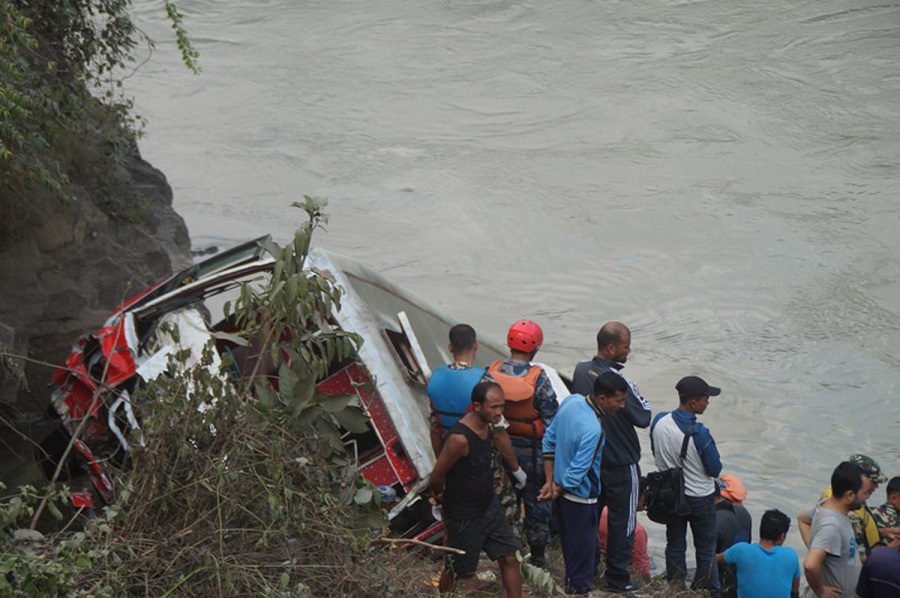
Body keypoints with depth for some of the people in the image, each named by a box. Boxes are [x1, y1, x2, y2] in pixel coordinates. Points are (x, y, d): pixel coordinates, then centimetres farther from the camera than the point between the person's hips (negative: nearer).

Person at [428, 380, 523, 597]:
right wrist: (441, 496, -1)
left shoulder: (486, 426, -4)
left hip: (489, 506, 7)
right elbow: (436, 478, -21)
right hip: (464, 517, -7)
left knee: (510, 558, 6)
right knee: (457, 570, 12)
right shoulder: (459, 438, -32)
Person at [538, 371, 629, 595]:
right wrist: (556, 489, -9)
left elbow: (549, 440, 2)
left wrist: (551, 482, 4)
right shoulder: (593, 430, -33)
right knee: (583, 551, 9)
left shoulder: (571, 401, -7)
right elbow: (576, 473, -28)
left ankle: (572, 584, 41)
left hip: (563, 494, 9)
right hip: (581, 499, -9)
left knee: (569, 546, 25)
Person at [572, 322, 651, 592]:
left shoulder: (580, 370, -6)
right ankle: (617, 578, 17)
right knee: (622, 521, 8)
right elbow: (644, 417, -17)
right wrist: (641, 401, -1)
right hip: (621, 464, -7)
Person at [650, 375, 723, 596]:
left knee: (674, 544, 20)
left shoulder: (659, 421, -13)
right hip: (700, 497, -5)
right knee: (705, 549, 13)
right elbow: (715, 469, -18)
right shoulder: (699, 434, -29)